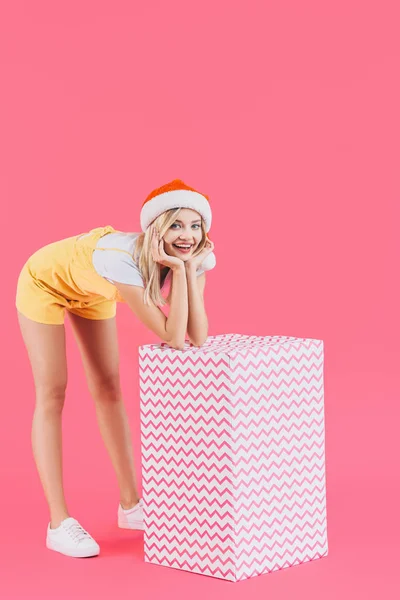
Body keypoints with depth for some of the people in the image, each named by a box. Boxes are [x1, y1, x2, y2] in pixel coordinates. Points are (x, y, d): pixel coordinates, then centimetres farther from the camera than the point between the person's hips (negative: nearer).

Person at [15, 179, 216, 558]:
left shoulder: (195, 257, -25)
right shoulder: (123, 259, -43)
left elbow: (198, 338, -31)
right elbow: (172, 339, -44)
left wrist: (189, 268, -38)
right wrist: (177, 271, -47)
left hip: (91, 290, 6)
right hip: (45, 280, -6)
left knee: (108, 389, 8)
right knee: (52, 395, -7)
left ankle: (130, 504, 18)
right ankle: (58, 523, -5)